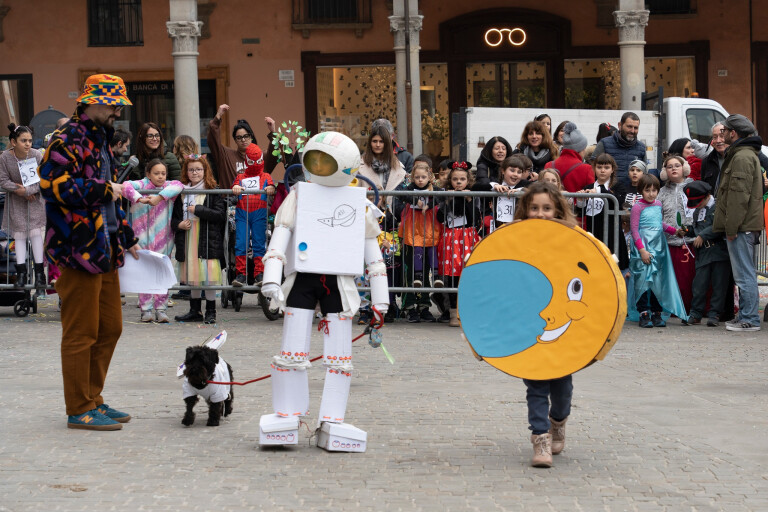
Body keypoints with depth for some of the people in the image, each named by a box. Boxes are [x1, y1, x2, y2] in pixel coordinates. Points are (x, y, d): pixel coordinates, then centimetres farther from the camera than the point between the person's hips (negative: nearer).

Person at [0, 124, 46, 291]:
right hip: (16, 201, 1)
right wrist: (19, 190, -22)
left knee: (36, 233, -6)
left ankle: (39, 273, 0)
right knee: (19, 235, 3)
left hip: (35, 198, -1)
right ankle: (21, 273, 7)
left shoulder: (36, 155, -17)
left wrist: (27, 190, -25)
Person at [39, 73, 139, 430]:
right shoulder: (67, 139, -11)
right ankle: (79, 410, 4)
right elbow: (52, 183, -25)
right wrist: (103, 188, -18)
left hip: (104, 250, 10)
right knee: (81, 332, -4)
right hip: (78, 250, -10)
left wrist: (127, 237, 30)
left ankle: (92, 399, 24)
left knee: (110, 327, 14)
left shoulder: (100, 139, 20)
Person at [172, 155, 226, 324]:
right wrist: (179, 224, -4)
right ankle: (195, 311, 20)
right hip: (187, 241, 5)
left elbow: (220, 215, -11)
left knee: (208, 278, -5)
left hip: (207, 240, -5)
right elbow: (174, 217, 18)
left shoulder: (213, 191, -2)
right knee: (192, 279, 11)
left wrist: (198, 210, -14)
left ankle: (211, 312, 5)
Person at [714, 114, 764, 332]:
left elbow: (739, 196, -20)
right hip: (747, 225, 11)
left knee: (744, 273, -9)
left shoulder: (742, 157, -14)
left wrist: (731, 227, -21)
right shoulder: (747, 154, 21)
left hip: (741, 226, -11)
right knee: (745, 273, 13)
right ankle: (746, 316, 17)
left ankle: (749, 319, -8)